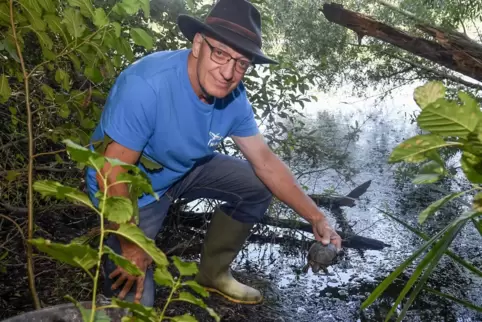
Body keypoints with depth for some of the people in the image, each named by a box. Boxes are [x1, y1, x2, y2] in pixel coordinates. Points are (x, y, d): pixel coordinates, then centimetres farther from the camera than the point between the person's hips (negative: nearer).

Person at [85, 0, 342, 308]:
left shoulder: (234, 97, -15)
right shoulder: (146, 86, -37)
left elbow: (265, 161, -7)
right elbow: (111, 175, -30)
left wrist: (316, 218, -8)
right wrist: (131, 245, -20)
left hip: (185, 169, 6)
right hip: (131, 188, -6)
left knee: (258, 186, 1)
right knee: (133, 301, -11)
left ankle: (213, 272, 20)